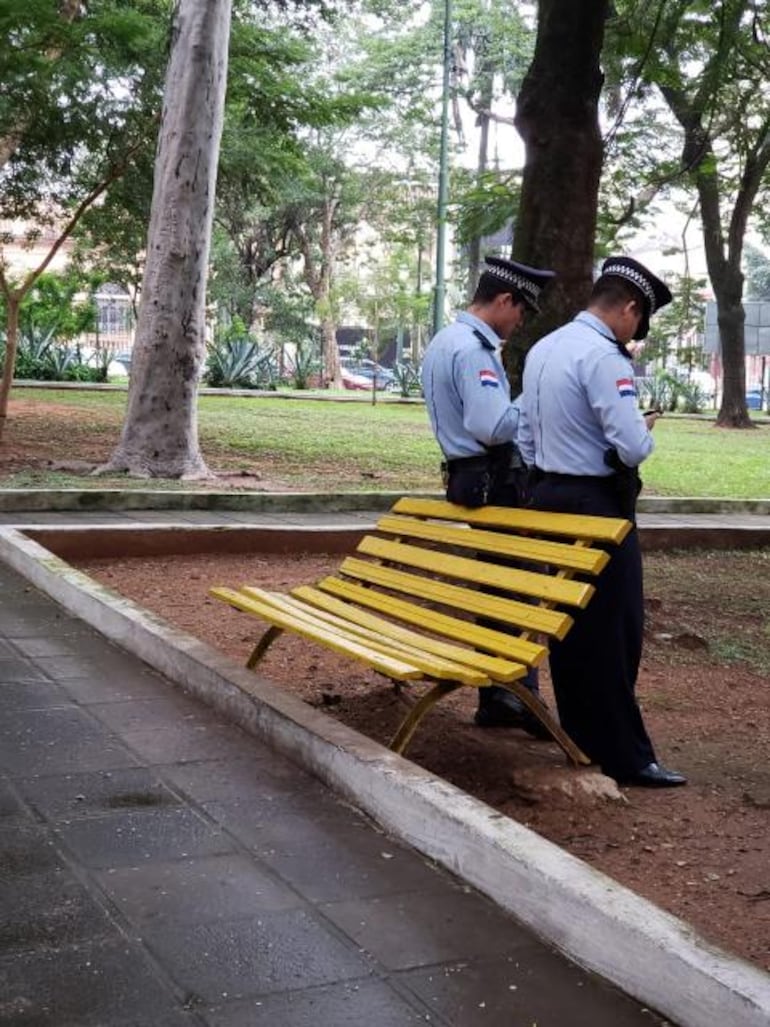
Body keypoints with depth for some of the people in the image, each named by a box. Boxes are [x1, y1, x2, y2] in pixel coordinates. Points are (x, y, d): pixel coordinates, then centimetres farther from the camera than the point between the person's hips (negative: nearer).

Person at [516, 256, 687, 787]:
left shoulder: (542, 349, 10)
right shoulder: (603, 356, -18)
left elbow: (526, 434, 15)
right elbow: (632, 447, -23)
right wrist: (646, 426, -2)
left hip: (549, 495, 9)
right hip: (597, 505, -9)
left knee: (569, 622, 15)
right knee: (614, 630, -2)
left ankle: (579, 734, 24)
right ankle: (624, 756, 5)